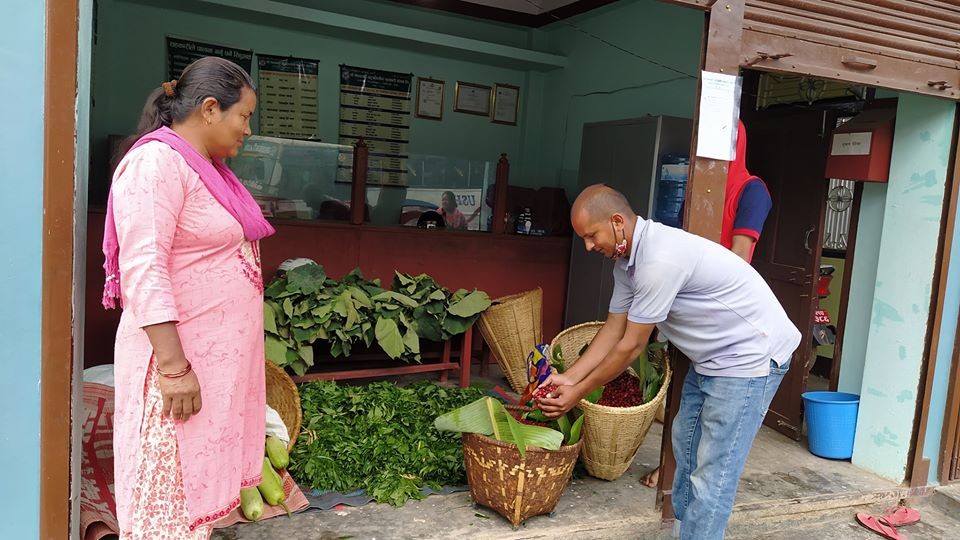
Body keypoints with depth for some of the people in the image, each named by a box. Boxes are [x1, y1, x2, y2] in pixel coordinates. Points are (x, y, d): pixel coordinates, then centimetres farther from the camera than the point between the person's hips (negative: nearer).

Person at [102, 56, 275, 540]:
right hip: (180, 357, -9)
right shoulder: (157, 162, -14)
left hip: (217, 355, 9)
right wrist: (174, 367, -24)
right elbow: (143, 272, -22)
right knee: (169, 498, 1)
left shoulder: (208, 167, 14)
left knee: (201, 482, 16)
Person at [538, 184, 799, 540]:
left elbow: (631, 346, -22)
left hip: (750, 354, -10)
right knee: (685, 445, 18)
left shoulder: (659, 260, -30)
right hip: (711, 357, 10)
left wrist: (579, 392, -11)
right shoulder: (626, 259, 1)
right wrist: (569, 377, -1)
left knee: (712, 473, -7)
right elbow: (614, 329, 5)